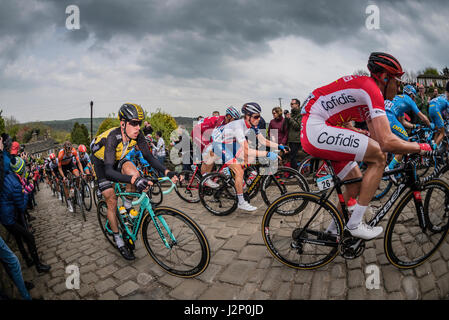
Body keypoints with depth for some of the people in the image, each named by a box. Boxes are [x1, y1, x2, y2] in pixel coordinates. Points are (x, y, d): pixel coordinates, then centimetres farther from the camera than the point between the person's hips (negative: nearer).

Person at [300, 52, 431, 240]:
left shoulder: (366, 87, 19)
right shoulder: (372, 88, -12)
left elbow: (378, 140, 21)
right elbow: (387, 142, -21)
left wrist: (406, 149, 17)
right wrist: (420, 147, -4)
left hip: (313, 133, 10)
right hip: (315, 129, -10)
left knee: (356, 184, 15)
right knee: (378, 157, -11)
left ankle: (333, 230, 31)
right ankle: (355, 224, -4)